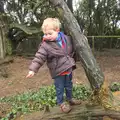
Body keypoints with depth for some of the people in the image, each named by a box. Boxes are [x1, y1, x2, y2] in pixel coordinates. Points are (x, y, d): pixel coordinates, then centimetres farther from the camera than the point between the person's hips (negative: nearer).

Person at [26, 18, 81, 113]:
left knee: (69, 86, 22)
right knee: (60, 88, 9)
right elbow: (39, 58, -22)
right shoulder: (45, 46, -18)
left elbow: (72, 51, 16)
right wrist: (33, 69, -30)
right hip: (58, 72, -4)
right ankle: (61, 103, 32)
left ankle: (70, 99, 46)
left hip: (69, 69, 5)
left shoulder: (67, 39, -3)